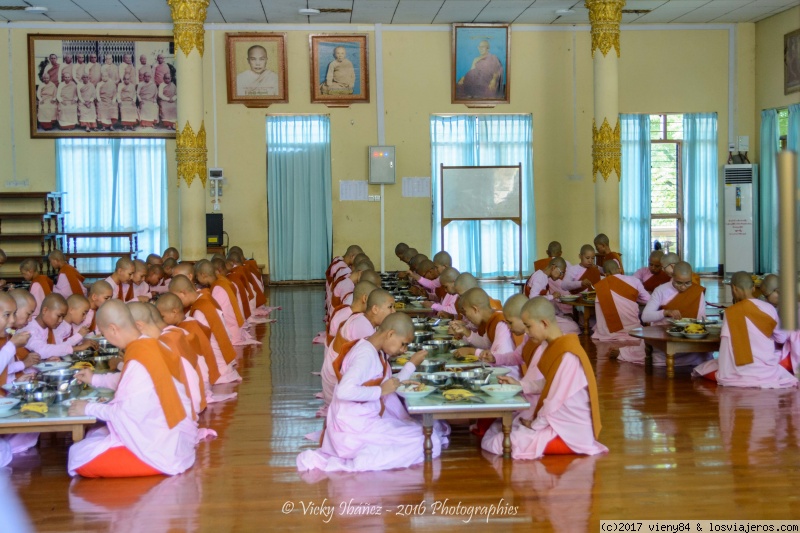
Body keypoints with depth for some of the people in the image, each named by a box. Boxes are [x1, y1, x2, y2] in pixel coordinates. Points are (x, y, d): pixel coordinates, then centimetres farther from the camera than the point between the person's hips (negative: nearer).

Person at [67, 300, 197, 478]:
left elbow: (128, 412, -22)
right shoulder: (153, 346, 5)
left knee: (80, 456, -10)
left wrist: (89, 408, -8)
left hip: (160, 450, -10)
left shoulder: (139, 360, -23)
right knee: (94, 436, 19)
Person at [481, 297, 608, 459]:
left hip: (569, 432, -10)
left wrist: (534, 425, -10)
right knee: (499, 427, 11)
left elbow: (557, 399, -22)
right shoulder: (556, 347, 8)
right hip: (554, 420, 10)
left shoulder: (567, 355, -23)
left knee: (501, 444, -19)